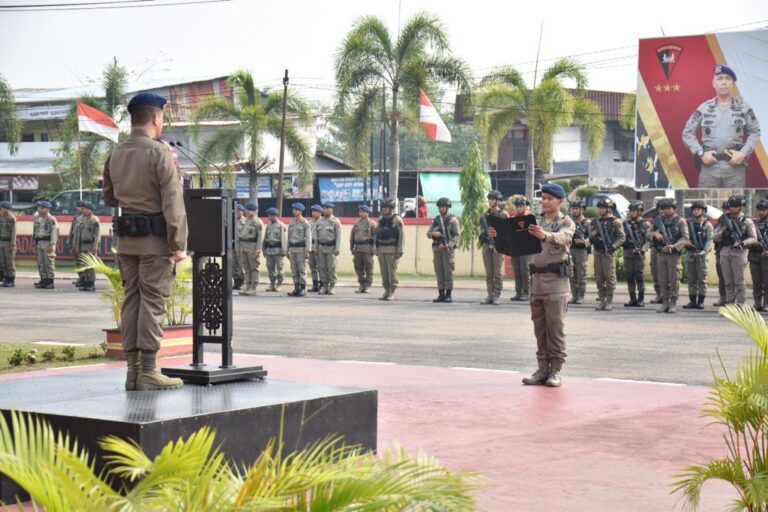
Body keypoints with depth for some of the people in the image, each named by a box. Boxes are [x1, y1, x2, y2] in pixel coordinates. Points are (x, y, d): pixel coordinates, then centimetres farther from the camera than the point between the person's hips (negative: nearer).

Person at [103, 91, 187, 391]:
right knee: (153, 301, -4)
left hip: (126, 238, 7)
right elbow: (173, 203, -16)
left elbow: (109, 198, 20)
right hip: (155, 238, -7)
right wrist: (179, 244, -15)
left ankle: (133, 370, 11)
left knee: (132, 300, 9)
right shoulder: (160, 154, -12)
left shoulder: (116, 155, 9)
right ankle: (148, 372, -4)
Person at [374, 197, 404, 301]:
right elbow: (376, 234, 17)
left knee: (392, 271, -7)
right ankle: (386, 291, 12)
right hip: (381, 249, 6)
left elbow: (402, 235, -9)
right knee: (384, 272, 6)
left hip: (392, 250, -6)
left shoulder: (397, 219, -5)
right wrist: (375, 248, 9)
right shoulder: (381, 220, 13)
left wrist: (399, 250, -14)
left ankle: (392, 293, -3)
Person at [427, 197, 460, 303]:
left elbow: (457, 235, -6)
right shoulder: (436, 220, 15)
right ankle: (441, 295, 7)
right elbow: (428, 233, 14)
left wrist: (448, 245, -18)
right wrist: (433, 234, -10)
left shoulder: (453, 220, 1)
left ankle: (448, 295, -4)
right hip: (437, 248, 5)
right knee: (439, 272, 3)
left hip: (448, 248, -5)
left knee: (448, 272, -7)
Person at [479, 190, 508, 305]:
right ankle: (489, 294, 9)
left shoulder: (503, 214, 0)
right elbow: (481, 228, 21)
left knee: (498, 272, -4)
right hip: (486, 244, 5)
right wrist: (483, 233, -1)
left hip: (498, 245, -5)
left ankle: (496, 296, -2)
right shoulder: (485, 214, 14)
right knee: (488, 272, 5)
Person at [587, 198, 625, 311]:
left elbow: (622, 237, -4)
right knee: (599, 278, 6)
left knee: (609, 277, -6)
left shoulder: (615, 222, -1)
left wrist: (613, 247, -14)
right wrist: (594, 236, -8)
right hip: (597, 252, 5)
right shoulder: (596, 222, 14)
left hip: (609, 252, -5)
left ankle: (609, 301, -2)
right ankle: (602, 300, 12)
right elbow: (591, 238, 15)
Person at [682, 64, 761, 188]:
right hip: (709, 165, 0)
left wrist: (744, 153, -4)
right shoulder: (703, 108, 4)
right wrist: (701, 153, -3)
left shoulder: (743, 107, 5)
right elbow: (688, 133, 8)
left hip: (735, 165, 0)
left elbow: (755, 132, 9)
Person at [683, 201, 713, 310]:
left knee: (701, 279, -2)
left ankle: (701, 301, 2)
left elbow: (709, 240, -6)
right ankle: (692, 301, 10)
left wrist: (704, 251, -20)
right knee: (691, 279, 5)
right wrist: (686, 242, -9)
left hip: (701, 255, -3)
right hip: (689, 254, 3)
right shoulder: (688, 223, 11)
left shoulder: (707, 225, 2)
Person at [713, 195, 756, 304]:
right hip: (725, 252, 4)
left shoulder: (747, 221, 4)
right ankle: (729, 303, 10)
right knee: (728, 281, 6)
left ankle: (740, 303, -5)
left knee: (739, 281, -6)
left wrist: (742, 243, -17)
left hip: (738, 252, -4)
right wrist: (723, 230, -6)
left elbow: (753, 238, -2)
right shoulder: (725, 220, 15)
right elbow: (714, 237, 12)